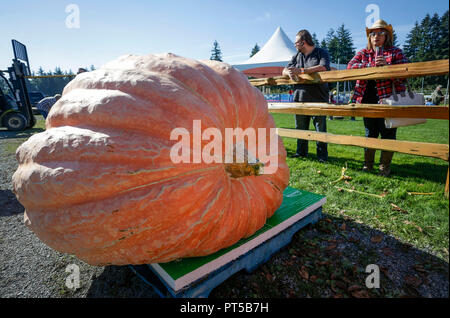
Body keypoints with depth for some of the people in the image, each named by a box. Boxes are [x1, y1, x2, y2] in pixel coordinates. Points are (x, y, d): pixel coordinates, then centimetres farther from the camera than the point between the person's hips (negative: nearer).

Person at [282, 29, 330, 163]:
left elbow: (323, 67, -15)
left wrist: (301, 70, -20)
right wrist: (289, 73, -10)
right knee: (300, 127, 10)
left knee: (320, 128, -1)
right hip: (299, 98, 5)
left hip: (318, 98, -5)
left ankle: (322, 154, 9)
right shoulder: (297, 56, 20)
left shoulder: (321, 52, 4)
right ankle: (301, 151, 22)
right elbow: (284, 71, 15)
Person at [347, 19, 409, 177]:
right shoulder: (363, 53, 12)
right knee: (370, 133, 10)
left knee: (387, 133, 2)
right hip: (368, 100, 2)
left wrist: (386, 66, -22)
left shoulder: (395, 52, 4)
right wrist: (371, 65, -16)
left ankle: (385, 166, 15)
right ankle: (368, 164, 21)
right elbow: (350, 66, -6)